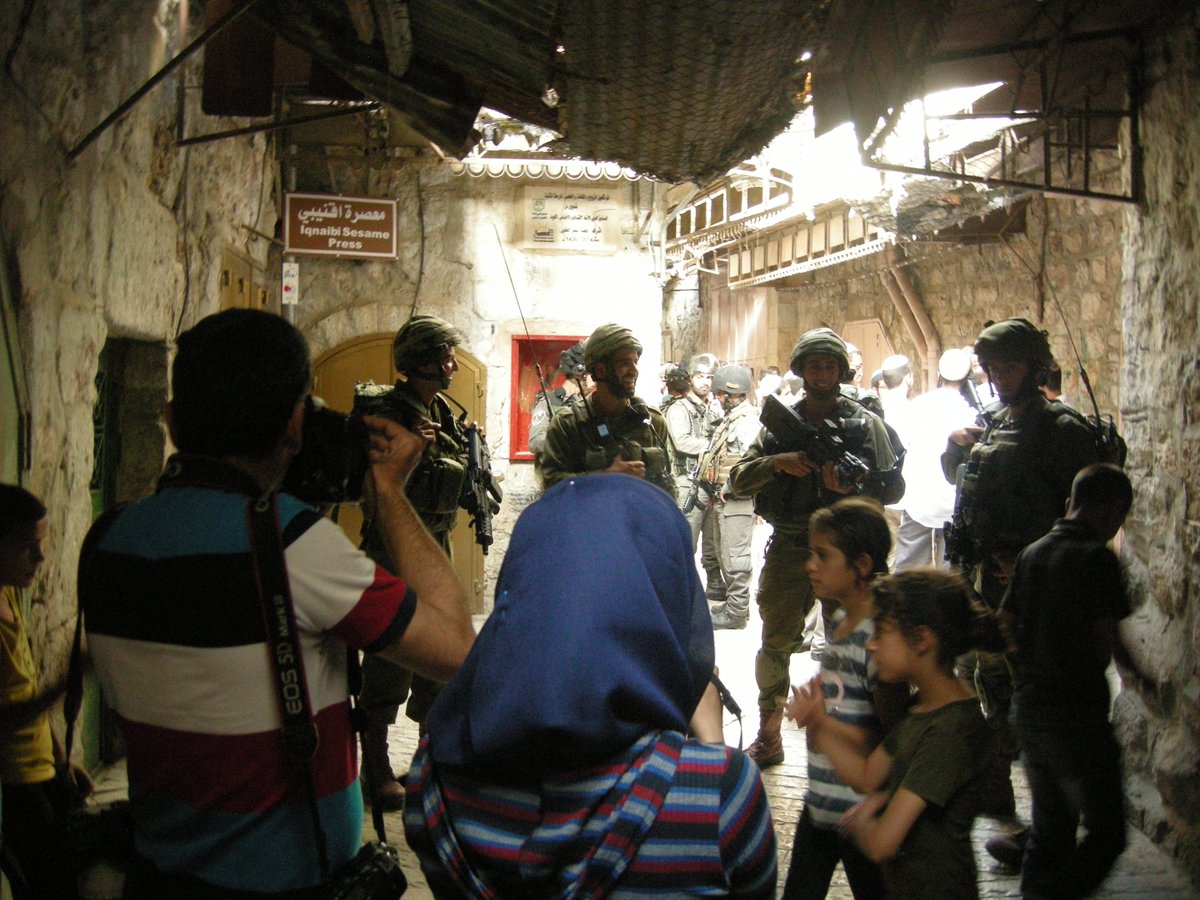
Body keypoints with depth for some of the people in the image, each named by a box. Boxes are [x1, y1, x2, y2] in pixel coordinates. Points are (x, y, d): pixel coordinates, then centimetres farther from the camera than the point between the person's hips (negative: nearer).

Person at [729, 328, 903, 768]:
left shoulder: (865, 423, 5)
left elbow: (893, 486, 1)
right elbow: (738, 478, 4)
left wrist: (852, 486, -18)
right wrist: (776, 462, -15)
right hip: (788, 549, 2)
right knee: (774, 644, 6)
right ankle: (768, 737, 20)